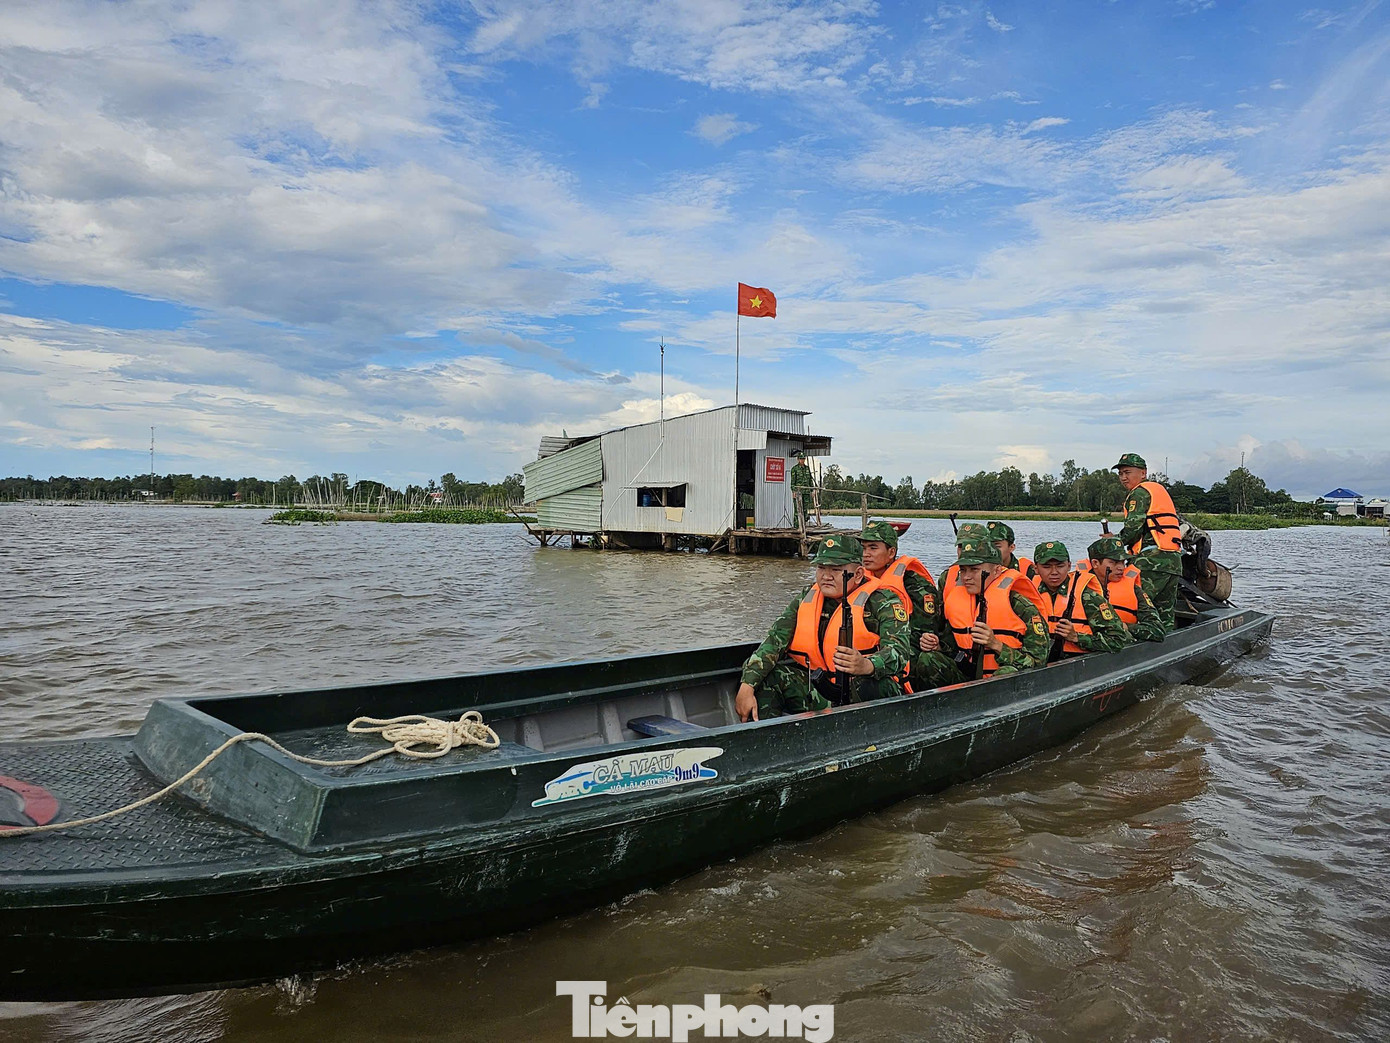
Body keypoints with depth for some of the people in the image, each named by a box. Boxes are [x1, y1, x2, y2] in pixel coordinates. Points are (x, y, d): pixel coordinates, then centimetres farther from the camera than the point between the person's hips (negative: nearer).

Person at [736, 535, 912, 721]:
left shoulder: (882, 601, -8)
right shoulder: (806, 600, 7)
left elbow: (899, 651, -23)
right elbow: (774, 641, -2)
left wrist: (866, 666, -47)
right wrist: (746, 687, -17)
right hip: (819, 689, 5)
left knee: (868, 685, -39)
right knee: (760, 670, -8)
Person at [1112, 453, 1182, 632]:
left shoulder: (1139, 493, -2)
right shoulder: (1160, 489, 27)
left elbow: (1133, 527, -11)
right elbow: (1181, 522, 28)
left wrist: (1116, 541, 3)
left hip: (1153, 559, -10)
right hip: (1174, 560, 10)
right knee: (1165, 615, 10)